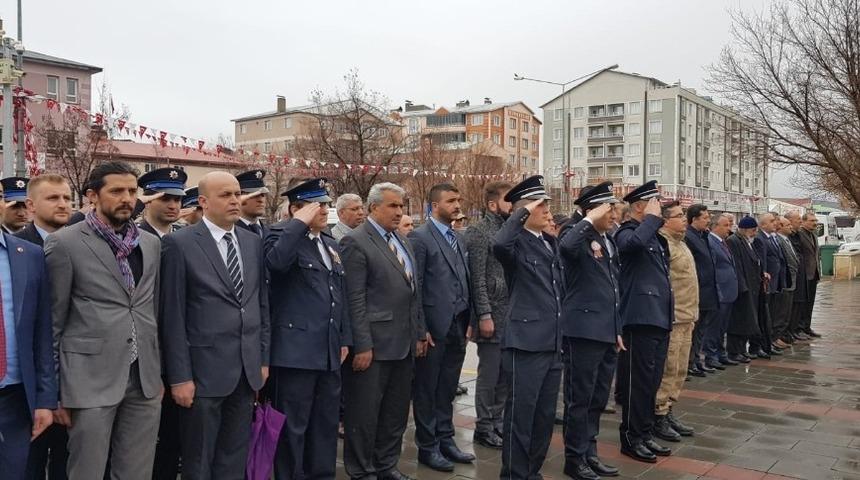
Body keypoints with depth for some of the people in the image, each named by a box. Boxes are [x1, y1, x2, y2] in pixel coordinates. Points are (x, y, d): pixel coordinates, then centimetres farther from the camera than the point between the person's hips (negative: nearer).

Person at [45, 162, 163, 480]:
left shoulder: (150, 243, 9)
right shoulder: (65, 243, -5)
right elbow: (54, 319, -3)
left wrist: (160, 371, 13)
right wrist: (55, 389, -3)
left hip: (145, 378, 4)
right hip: (91, 378, -4)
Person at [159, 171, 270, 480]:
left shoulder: (253, 242, 8)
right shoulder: (180, 244, -8)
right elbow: (173, 317, -9)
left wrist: (263, 359, 9)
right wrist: (179, 376, -11)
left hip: (247, 370, 5)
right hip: (204, 370, -5)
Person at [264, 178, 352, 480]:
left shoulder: (331, 245, 17)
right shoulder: (281, 235, -5)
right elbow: (276, 262, -30)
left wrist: (344, 338, 16)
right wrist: (300, 222, -21)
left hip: (329, 350, 8)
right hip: (296, 349, -7)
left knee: (326, 423, 16)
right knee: (293, 425, 3)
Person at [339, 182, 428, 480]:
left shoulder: (401, 242, 15)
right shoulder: (355, 242, -10)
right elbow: (355, 300, -15)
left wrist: (419, 333, 14)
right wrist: (362, 346, -18)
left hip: (404, 343, 8)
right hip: (374, 343, -8)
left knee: (396, 410, 16)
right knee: (365, 411, 4)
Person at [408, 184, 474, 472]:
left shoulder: (458, 238, 13)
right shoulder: (419, 237, -9)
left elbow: (464, 280, 13)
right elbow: (414, 286, -12)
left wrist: (468, 321, 9)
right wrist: (420, 328, -14)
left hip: (458, 326, 6)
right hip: (434, 326, -6)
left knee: (447, 390, 15)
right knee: (426, 391, 7)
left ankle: (446, 440, 26)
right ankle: (428, 447, 17)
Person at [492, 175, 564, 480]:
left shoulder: (552, 243, 15)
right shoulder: (517, 242, -10)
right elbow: (499, 245, -36)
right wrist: (523, 214, -23)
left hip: (553, 343, 8)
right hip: (526, 342, -8)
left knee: (545, 415, 16)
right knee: (520, 415, 1)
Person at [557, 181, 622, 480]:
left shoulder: (610, 242, 15)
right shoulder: (580, 240, -12)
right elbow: (565, 246, -39)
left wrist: (617, 330, 19)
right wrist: (591, 220, -27)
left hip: (607, 332, 9)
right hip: (584, 331, -8)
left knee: (598, 399, 16)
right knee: (580, 399, 2)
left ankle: (589, 453, 28)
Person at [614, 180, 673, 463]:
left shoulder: (655, 236, 18)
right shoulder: (628, 232, -9)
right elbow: (634, 243, -35)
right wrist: (652, 218, -18)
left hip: (660, 317, 9)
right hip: (641, 318, -9)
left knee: (652, 381, 14)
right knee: (638, 381, -3)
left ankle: (645, 433, 24)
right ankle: (631, 438, 8)